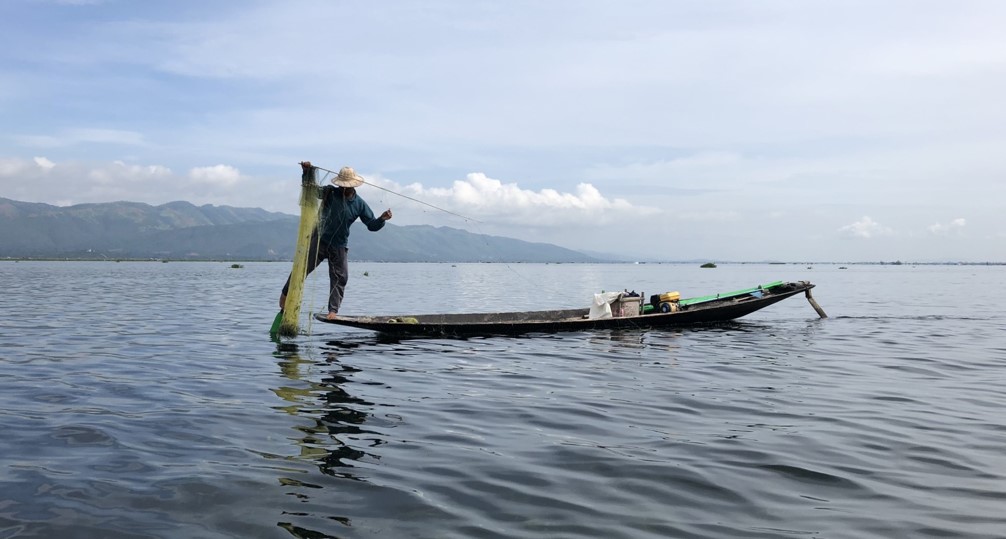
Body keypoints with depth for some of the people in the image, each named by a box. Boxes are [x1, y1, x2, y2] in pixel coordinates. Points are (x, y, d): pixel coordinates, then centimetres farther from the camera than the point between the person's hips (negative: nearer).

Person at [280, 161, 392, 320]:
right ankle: (286, 294, 20)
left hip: (340, 246, 2)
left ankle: (333, 310, 5)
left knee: (340, 277, -1)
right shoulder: (330, 192, -6)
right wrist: (308, 172, -29)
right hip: (319, 240, -2)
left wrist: (382, 219, -19)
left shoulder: (359, 204, -1)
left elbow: (372, 225, 1)